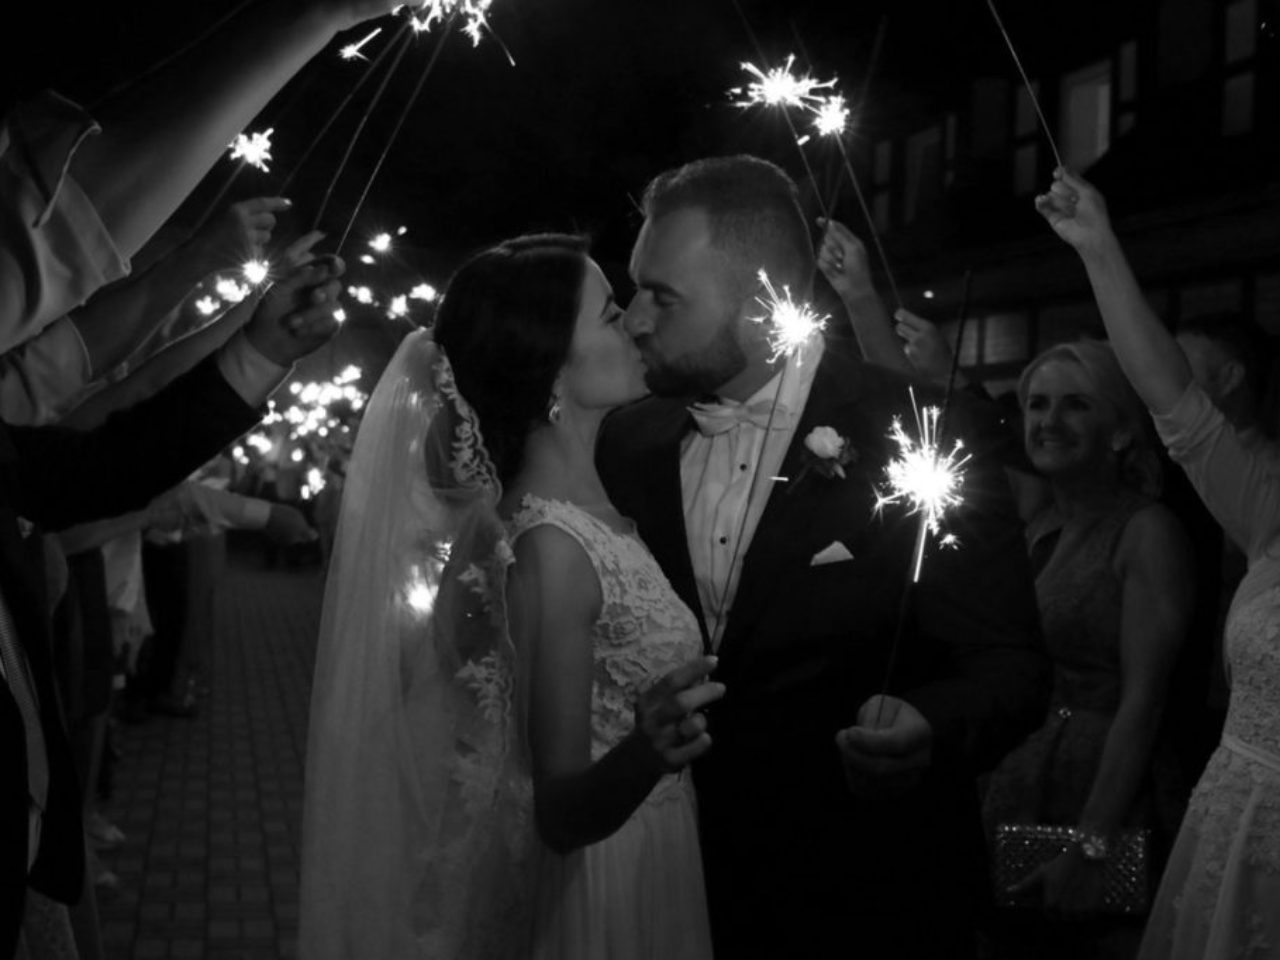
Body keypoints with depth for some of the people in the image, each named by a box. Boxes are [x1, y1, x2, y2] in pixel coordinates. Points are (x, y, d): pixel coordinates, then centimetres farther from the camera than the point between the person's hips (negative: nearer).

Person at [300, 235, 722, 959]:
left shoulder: (582, 507, -1)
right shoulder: (549, 547, -24)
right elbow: (560, 812, -26)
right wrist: (646, 755, -43)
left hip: (644, 873, 8)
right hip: (606, 891, -8)